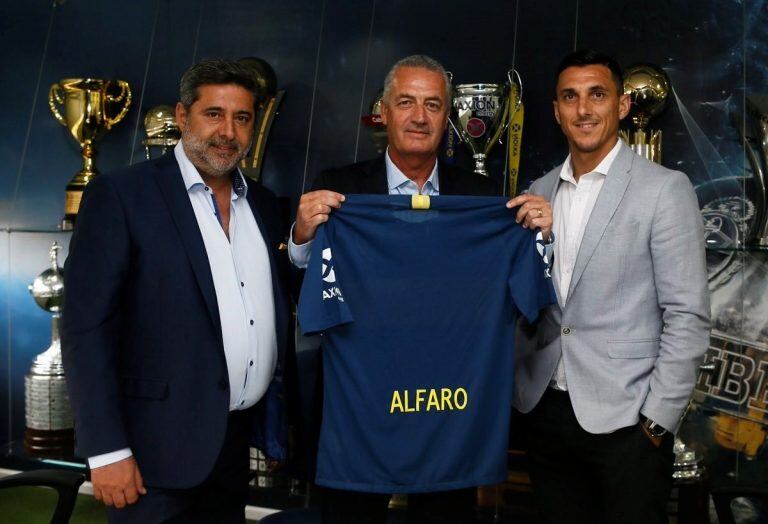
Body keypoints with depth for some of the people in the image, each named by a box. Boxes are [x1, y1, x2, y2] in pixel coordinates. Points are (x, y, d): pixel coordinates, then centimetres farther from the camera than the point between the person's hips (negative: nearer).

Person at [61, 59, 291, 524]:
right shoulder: (120, 195, -8)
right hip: (161, 448, -5)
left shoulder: (264, 204, 10)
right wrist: (107, 450, -15)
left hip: (239, 444, 6)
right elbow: (86, 326, -12)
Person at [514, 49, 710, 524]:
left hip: (625, 419, -4)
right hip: (546, 412, 5)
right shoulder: (540, 193, 9)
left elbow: (688, 318, -9)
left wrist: (658, 421, -11)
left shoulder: (664, 189, -6)